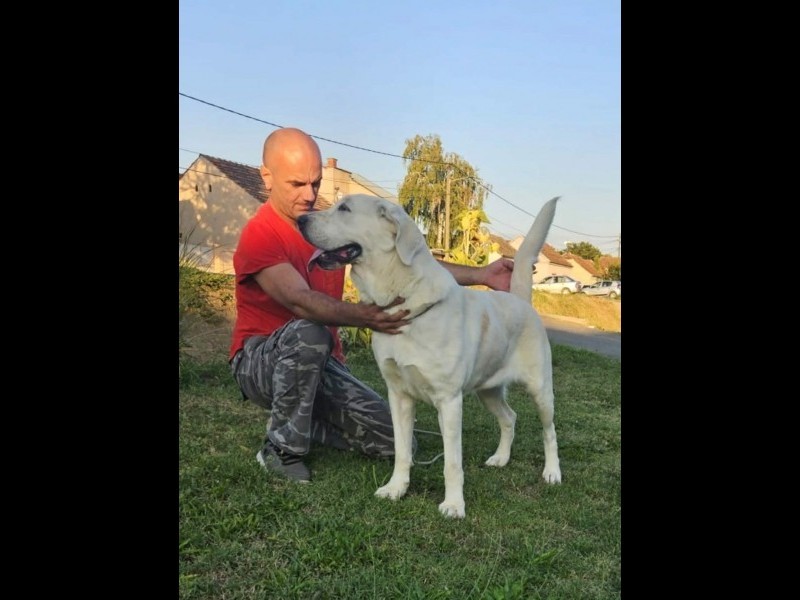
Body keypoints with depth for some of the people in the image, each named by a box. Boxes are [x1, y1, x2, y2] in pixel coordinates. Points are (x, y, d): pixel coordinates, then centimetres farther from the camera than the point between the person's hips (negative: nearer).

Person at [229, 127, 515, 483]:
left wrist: (479, 276, -13)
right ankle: (282, 447, -18)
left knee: (397, 442, -6)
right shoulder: (259, 236, -20)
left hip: (323, 362, 5)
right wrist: (361, 316, -54)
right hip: (262, 360, -5)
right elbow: (300, 301, -35)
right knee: (309, 333, -40)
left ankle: (303, 422, 14)